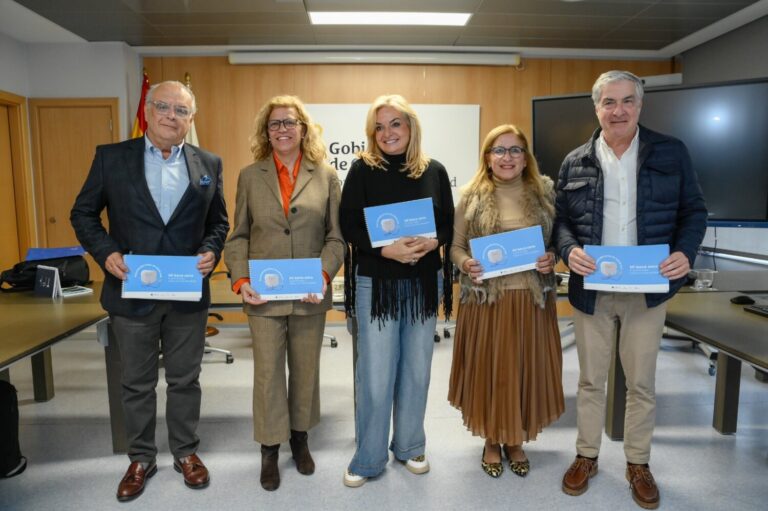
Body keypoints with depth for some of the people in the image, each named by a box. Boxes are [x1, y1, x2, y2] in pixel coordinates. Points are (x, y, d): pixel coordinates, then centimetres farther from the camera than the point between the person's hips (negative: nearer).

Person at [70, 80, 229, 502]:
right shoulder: (111, 157, -1)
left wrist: (211, 251, -10)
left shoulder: (208, 164, 2)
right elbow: (83, 213, 4)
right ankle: (141, 458, 35)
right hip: (132, 292, 0)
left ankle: (185, 451, 34)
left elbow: (219, 222, 9)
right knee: (136, 384, 15)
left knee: (185, 380, 14)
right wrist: (106, 253, -12)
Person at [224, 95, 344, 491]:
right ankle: (270, 450, 25)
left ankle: (300, 438, 34)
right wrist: (240, 279, -9)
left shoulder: (326, 176, 3)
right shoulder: (249, 176, 5)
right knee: (267, 372, 7)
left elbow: (336, 236, 0)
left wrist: (324, 274, -14)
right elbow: (238, 236, 4)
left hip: (309, 295, 0)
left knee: (305, 370, 14)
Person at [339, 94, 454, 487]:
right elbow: (349, 225, -7)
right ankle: (368, 458, 21)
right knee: (375, 373, 1)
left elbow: (448, 223, 5)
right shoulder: (362, 170, -3)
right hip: (376, 282, -3)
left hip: (424, 282, 3)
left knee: (416, 369, 13)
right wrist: (386, 250, -22)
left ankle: (410, 447, 32)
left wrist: (432, 242, -17)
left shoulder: (434, 171, 4)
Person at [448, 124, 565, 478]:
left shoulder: (545, 192, 4)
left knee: (525, 369, 10)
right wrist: (466, 264, -17)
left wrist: (551, 258, -11)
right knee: (488, 370, 8)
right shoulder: (471, 196, 1)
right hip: (486, 299, -1)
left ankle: (515, 441, 32)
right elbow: (455, 246, 3)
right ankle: (492, 441, 30)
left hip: (531, 299, 1)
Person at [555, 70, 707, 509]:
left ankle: (639, 464, 33)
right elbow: (562, 219, 5)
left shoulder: (672, 153, 1)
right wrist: (569, 250, -15)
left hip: (648, 289, 0)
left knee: (642, 382, 12)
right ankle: (587, 456, 32)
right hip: (591, 290, 1)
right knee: (591, 380, 13)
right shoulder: (576, 162, 3)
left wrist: (685, 253, -14)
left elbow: (694, 211, 4)